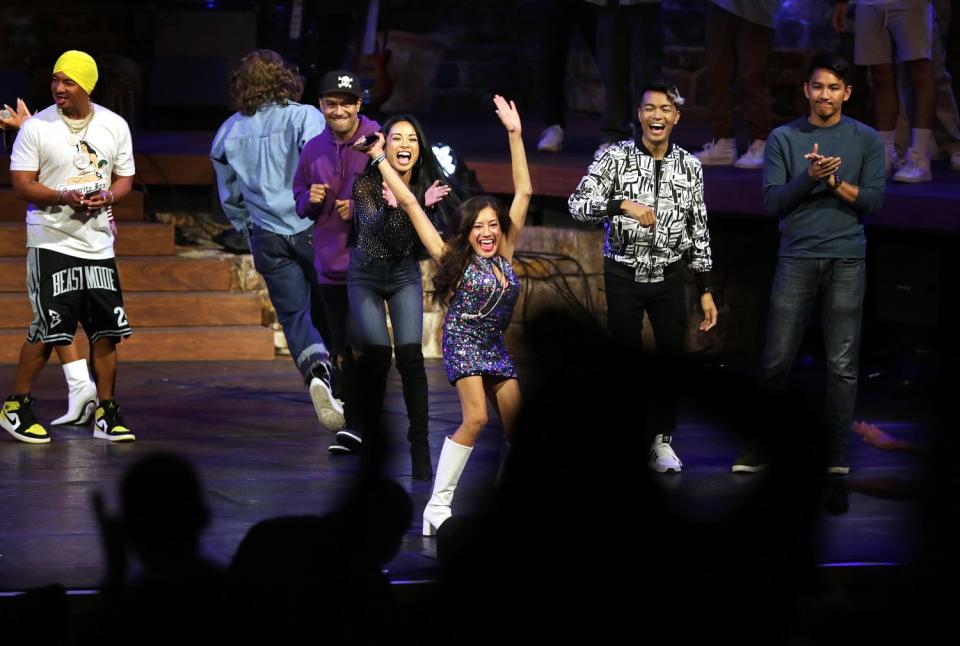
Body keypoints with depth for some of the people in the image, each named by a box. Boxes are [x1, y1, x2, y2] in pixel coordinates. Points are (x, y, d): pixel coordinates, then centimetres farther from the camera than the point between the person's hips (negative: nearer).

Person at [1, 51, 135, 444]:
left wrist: (106, 197, -11)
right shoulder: (36, 127, -5)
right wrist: (63, 198, -22)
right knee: (48, 330, -7)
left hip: (98, 244, 4)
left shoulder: (115, 126, 5)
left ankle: (105, 413, 13)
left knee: (106, 330, 2)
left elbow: (124, 179, 12)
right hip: (51, 240, -4)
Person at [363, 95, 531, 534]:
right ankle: (438, 505, -23)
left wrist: (515, 135, 7)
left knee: (518, 428, 2)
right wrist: (381, 160, -3)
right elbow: (410, 204, -6)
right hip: (464, 341, -6)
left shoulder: (503, 254, 6)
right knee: (475, 418, -22)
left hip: (496, 346, 6)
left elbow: (523, 192, 8)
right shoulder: (453, 259, -6)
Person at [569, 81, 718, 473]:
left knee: (674, 356, 1)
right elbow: (578, 204, -17)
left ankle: (662, 440, 14)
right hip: (623, 275, -2)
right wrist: (622, 204, -33)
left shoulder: (689, 166, 3)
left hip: (669, 277, 2)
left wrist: (705, 290, 5)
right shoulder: (614, 157, -6)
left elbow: (698, 231, 8)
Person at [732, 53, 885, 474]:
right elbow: (772, 202, -1)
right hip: (796, 260, 0)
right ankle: (760, 448, 8)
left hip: (847, 262, 0)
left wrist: (835, 182, -14)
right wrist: (809, 177, -16)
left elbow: (874, 201, 0)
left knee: (842, 364, 0)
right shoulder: (783, 139, 5)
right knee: (776, 360, -1)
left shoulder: (867, 140, 6)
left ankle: (837, 455, 5)